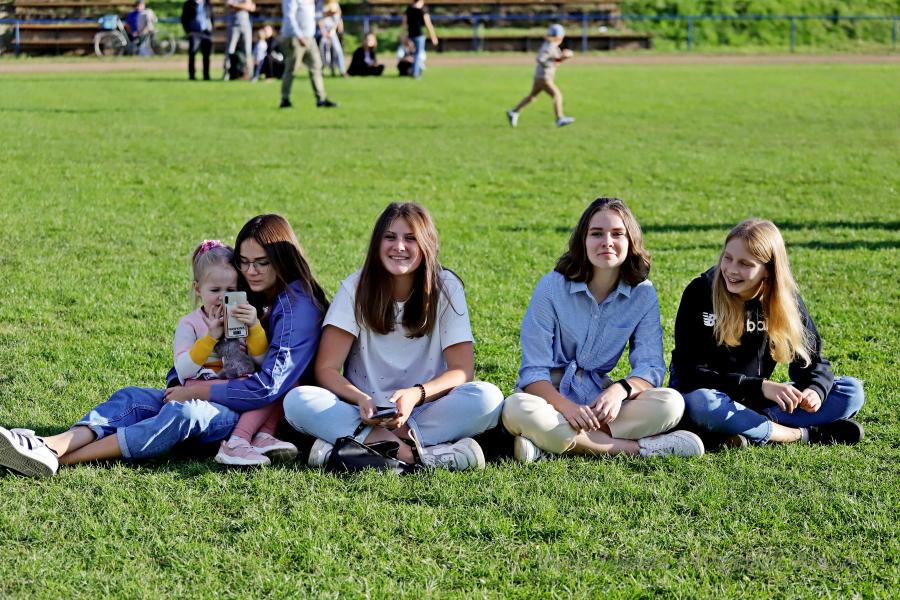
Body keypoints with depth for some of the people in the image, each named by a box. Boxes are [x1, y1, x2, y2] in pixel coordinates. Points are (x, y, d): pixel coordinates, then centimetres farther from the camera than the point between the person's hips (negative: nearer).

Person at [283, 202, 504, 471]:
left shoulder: (445, 287, -2)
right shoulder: (356, 288, -2)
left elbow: (462, 370, -7)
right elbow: (326, 369, -6)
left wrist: (416, 394, -26)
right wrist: (361, 399, -27)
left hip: (426, 412, 0)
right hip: (364, 414, 0)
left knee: (488, 397, -29)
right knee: (297, 401, -28)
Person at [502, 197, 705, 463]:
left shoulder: (643, 294, -1)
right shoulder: (552, 287, -9)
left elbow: (650, 366, -7)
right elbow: (534, 371, -11)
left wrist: (621, 389, -30)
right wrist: (565, 406, -32)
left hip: (599, 399, 3)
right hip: (553, 396, -2)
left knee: (670, 403, -24)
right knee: (517, 409, -37)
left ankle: (552, 444, -31)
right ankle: (639, 447, -32)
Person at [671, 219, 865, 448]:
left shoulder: (785, 299, -5)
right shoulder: (700, 292, -15)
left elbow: (812, 359, -1)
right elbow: (691, 370, -20)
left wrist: (814, 391, -26)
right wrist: (760, 386, -30)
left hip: (756, 401, 4)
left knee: (852, 391, -11)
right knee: (702, 403, -42)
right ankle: (807, 434, -26)